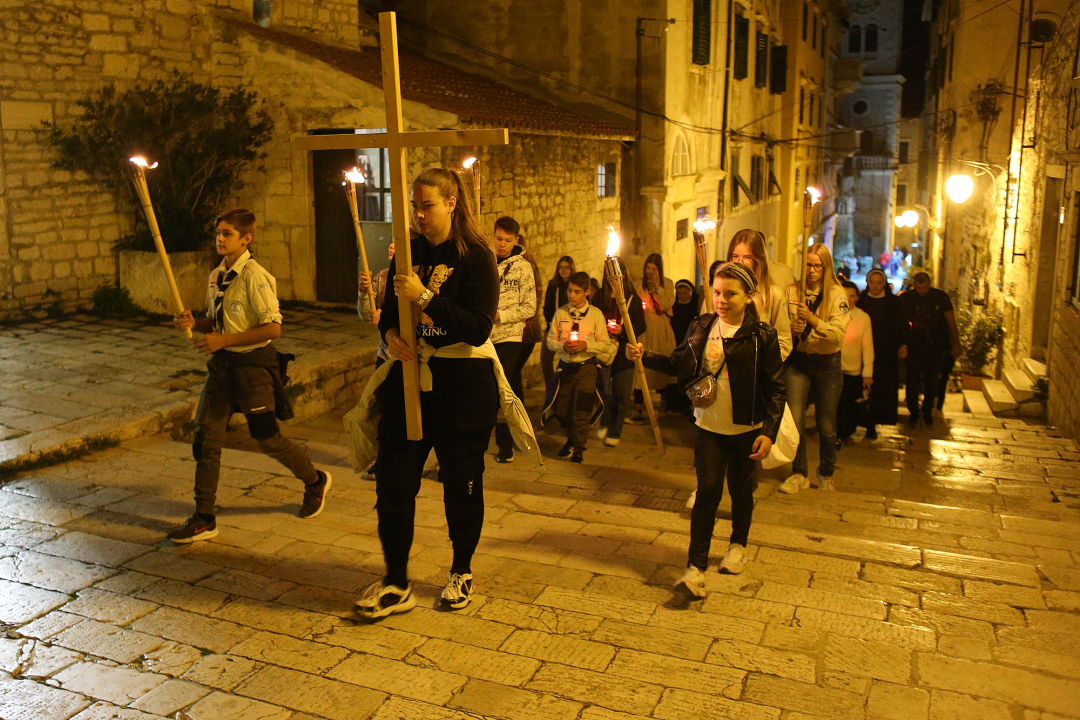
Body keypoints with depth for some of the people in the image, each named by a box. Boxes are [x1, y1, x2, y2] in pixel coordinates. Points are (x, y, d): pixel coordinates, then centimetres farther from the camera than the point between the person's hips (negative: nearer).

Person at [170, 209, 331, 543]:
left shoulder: (255, 276, -16)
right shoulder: (216, 276, 9)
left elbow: (273, 328, -21)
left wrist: (224, 340, -22)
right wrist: (194, 323, -1)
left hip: (252, 364, -7)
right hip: (222, 364, 7)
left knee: (267, 439, 4)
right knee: (205, 436, 2)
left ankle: (315, 481, 31)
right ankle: (204, 519, 11)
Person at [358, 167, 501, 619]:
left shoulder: (476, 257, -8)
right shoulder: (408, 252, 9)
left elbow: (478, 328, -18)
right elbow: (390, 310, 16)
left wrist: (424, 297, -24)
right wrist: (390, 335, -7)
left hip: (462, 383, -5)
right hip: (410, 377, 5)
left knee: (460, 484, 8)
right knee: (393, 480, 1)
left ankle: (462, 571, 30)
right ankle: (396, 584, 14)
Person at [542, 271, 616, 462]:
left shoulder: (596, 314, -3)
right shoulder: (560, 313, 2)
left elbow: (605, 344, -3)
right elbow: (550, 340, 3)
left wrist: (587, 345, -19)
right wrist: (563, 345, -16)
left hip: (587, 366, -3)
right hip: (565, 365, 3)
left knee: (582, 410, -5)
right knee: (562, 409, 11)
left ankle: (578, 449, 8)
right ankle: (571, 439, 36)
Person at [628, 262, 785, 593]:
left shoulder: (762, 335, -10)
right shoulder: (701, 327, 0)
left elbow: (776, 388, -7)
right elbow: (679, 364, 11)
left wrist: (769, 432, -14)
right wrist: (644, 355, -3)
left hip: (746, 429, -1)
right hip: (709, 427, 1)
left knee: (741, 490, 16)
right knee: (707, 491, -4)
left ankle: (738, 545, 41)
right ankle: (695, 566, -3)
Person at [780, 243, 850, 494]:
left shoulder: (837, 294, -6)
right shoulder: (792, 291, -2)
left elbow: (838, 334, -14)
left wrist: (812, 319, -27)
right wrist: (792, 330, -17)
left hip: (827, 362, -1)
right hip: (798, 360, 1)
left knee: (826, 425, 8)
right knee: (794, 419, -10)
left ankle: (826, 473, 32)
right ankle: (799, 474, 8)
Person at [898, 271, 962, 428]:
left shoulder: (941, 297, -1)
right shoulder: (905, 299, -3)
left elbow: (951, 321, 5)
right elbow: (901, 324, -2)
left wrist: (956, 344, 4)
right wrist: (903, 344, -10)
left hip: (935, 347, 1)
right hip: (913, 347, -1)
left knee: (932, 381, 5)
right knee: (912, 381, -1)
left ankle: (928, 412, 23)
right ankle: (913, 414, 14)